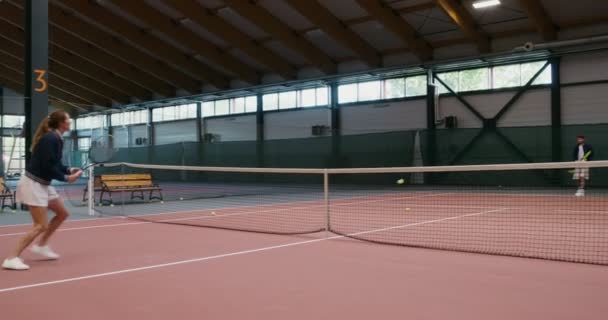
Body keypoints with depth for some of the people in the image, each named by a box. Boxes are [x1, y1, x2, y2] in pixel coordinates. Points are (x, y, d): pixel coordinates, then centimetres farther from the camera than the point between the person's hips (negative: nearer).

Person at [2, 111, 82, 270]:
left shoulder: (56, 138, 10)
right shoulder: (51, 138, -20)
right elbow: (47, 166, -24)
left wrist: (69, 170, 4)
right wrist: (66, 178, -15)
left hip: (43, 184, 10)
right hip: (33, 183, -10)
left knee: (62, 213, 16)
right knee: (41, 225, -10)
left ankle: (41, 245, 26)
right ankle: (12, 258, -6)